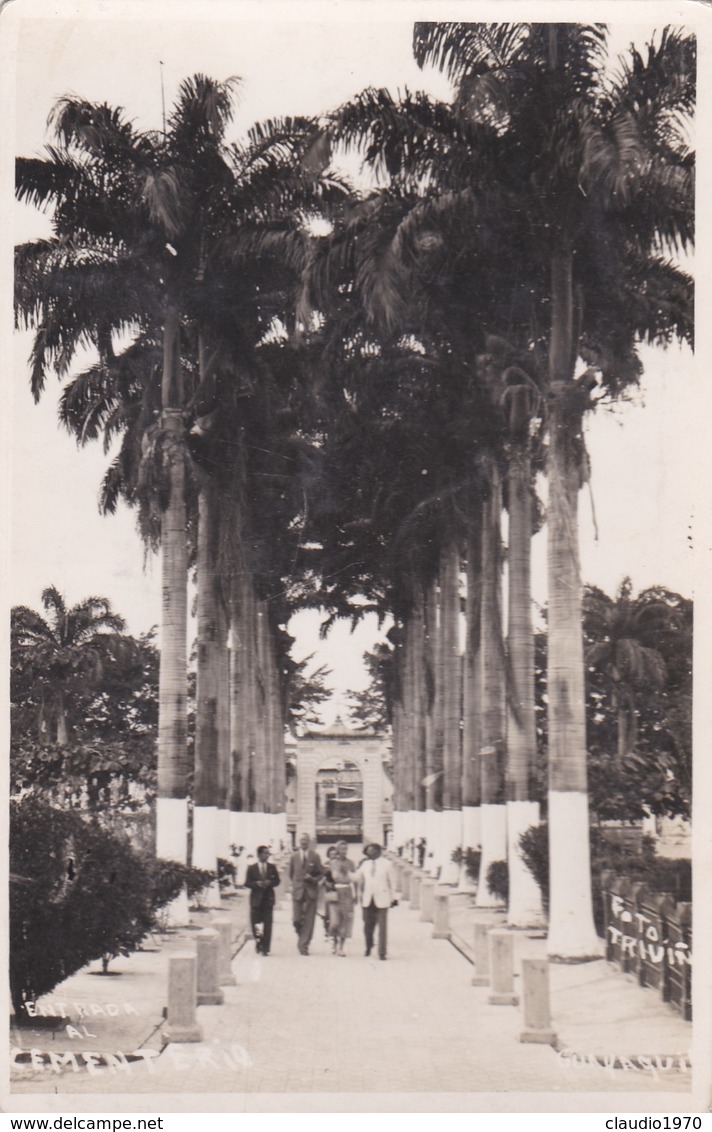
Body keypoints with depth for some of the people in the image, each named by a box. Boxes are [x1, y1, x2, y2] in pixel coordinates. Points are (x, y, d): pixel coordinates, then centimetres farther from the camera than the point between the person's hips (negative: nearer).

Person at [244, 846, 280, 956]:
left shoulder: (272, 867, 5)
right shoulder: (252, 868, 0)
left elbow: (277, 881, 8)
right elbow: (247, 883, -1)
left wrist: (270, 883, -12)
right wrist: (257, 884, -18)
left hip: (268, 898, 1)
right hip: (256, 898, -1)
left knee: (267, 924, -3)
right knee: (255, 922, 4)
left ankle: (265, 948, 0)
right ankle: (258, 940, 29)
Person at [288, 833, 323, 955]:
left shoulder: (315, 857, 4)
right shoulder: (294, 857, 8)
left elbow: (321, 874, 6)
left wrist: (313, 879, -10)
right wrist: (295, 884, 9)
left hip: (311, 891, -1)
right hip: (297, 891, 1)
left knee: (309, 921, -3)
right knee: (297, 919, -5)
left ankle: (304, 945, 3)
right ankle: (302, 938, 23)